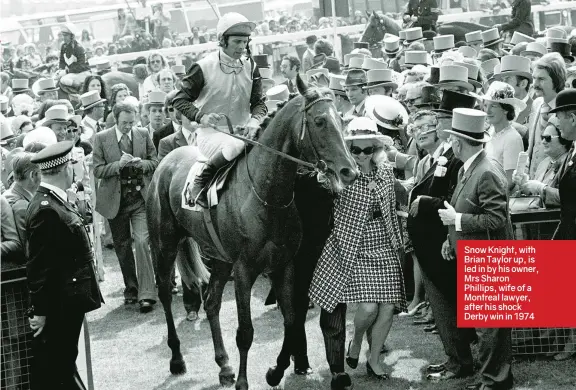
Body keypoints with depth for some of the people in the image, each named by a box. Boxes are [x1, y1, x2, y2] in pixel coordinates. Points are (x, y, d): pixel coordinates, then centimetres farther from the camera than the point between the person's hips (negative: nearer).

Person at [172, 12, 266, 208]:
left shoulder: (250, 67, 6)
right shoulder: (204, 67, -8)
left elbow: (259, 103, 8)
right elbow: (180, 100, -3)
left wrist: (254, 120, -15)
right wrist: (201, 116, -21)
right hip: (211, 132, -6)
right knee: (234, 146, -38)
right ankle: (199, 183, -20)